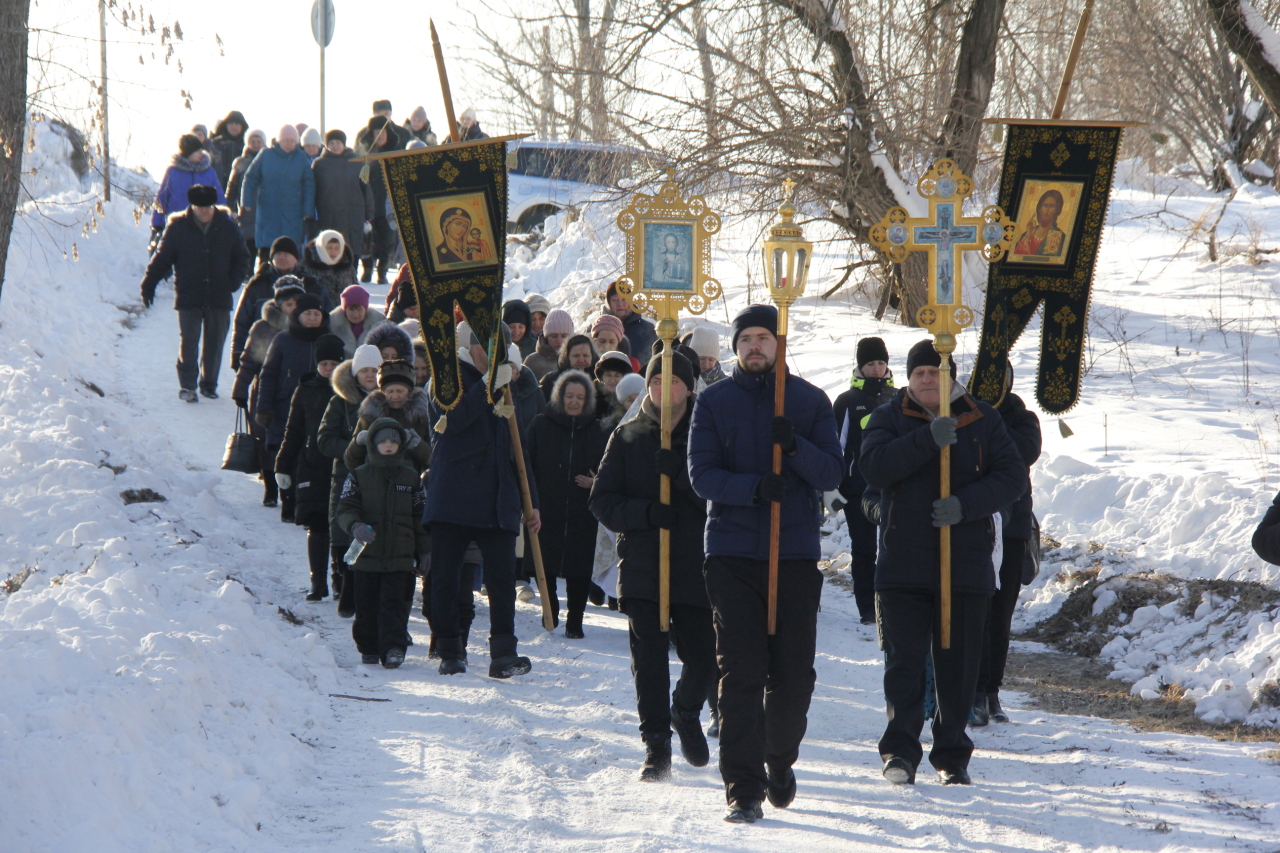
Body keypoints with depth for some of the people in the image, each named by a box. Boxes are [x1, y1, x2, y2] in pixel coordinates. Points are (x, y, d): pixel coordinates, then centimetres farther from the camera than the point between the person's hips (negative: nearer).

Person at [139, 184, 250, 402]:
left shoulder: (228, 227, 1)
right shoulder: (178, 228, -4)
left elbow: (241, 258, 11)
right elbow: (162, 258, 2)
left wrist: (233, 281, -4)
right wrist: (149, 284, -5)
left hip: (219, 297, 2)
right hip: (188, 297, -2)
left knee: (215, 342, 8)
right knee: (188, 341, -7)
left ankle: (209, 383, 22)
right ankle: (187, 385, 1)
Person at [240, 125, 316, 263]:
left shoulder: (301, 158, 2)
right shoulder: (266, 155, 1)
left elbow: (309, 186, 4)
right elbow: (250, 179, 5)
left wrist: (308, 213, -2)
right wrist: (247, 204, -4)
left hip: (292, 217, 0)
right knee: (266, 252, -1)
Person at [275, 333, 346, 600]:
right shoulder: (306, 392, 6)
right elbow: (293, 433, 11)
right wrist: (283, 466, 7)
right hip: (313, 470, 1)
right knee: (317, 528, 0)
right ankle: (318, 582, 6)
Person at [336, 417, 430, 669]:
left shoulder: (411, 478, 8)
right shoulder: (359, 476, 4)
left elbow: (421, 516, 13)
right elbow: (345, 509, -4)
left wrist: (424, 550, 11)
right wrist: (355, 526, -25)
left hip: (400, 557, 0)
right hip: (366, 556, 0)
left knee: (394, 604, -9)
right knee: (367, 607, 6)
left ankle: (393, 648, -11)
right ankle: (369, 648, 18)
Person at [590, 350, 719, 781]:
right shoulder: (627, 438, 9)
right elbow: (603, 501, 5)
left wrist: (681, 473, -22)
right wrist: (645, 512, -13)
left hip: (697, 571, -1)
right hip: (642, 571, 1)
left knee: (706, 662, 0)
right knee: (649, 663, -3)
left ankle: (686, 713, 31)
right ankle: (656, 745, 8)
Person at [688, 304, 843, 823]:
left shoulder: (809, 401, 8)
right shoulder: (713, 402, 6)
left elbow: (831, 474, 0)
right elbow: (701, 475, -3)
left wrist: (796, 447, -19)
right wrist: (754, 487, -20)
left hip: (796, 553, 1)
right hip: (732, 554, -1)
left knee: (794, 674, 3)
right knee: (740, 673, -8)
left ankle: (780, 762, 30)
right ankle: (743, 790, -8)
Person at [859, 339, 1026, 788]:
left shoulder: (982, 420, 7)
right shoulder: (889, 418, 6)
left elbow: (1012, 476, 0)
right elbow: (874, 466, -12)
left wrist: (965, 504, -16)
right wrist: (928, 439, -23)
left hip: (966, 564, 1)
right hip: (903, 562, -1)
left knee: (958, 665, 5)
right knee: (904, 660, -5)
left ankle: (952, 757, 15)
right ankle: (900, 751, -1)